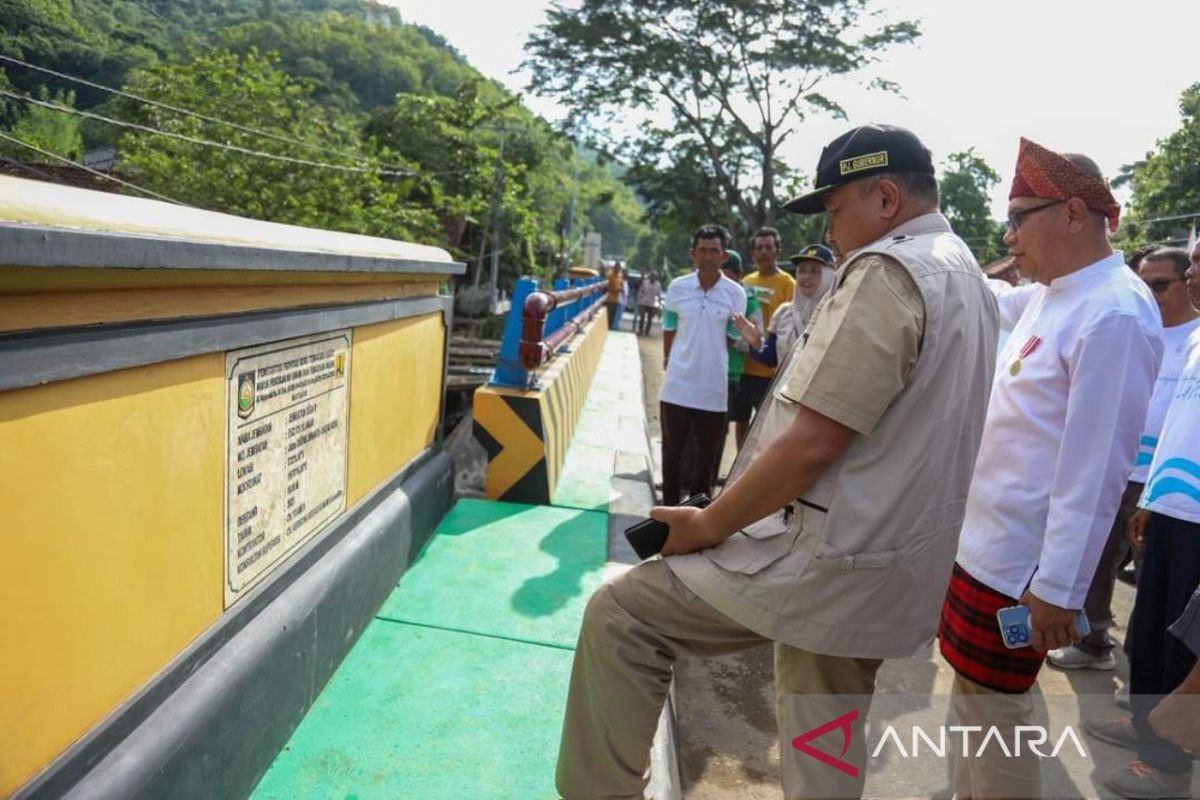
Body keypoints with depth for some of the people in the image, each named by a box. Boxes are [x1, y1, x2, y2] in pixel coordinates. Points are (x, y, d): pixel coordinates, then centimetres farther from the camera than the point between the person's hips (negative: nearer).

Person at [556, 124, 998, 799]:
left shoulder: (888, 270, -16)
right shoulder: (968, 277, 15)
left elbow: (810, 445, -23)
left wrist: (707, 526, -12)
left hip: (830, 557, -10)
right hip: (893, 568, 10)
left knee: (620, 613, -2)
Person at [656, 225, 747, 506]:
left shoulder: (735, 293, -5)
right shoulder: (677, 287, -1)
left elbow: (732, 339, 4)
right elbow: (668, 332, 9)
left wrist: (710, 363, 3)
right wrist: (671, 363, 9)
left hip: (713, 388, -1)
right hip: (677, 385, 1)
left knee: (707, 456, 11)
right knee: (672, 452, 11)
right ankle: (670, 508, 25)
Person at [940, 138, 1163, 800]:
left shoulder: (1114, 315, -20)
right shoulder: (1047, 295, 6)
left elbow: (1093, 471, -22)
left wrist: (1057, 589, -20)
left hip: (1020, 562, -9)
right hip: (984, 538, 9)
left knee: (992, 706, 8)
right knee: (972, 693, 23)